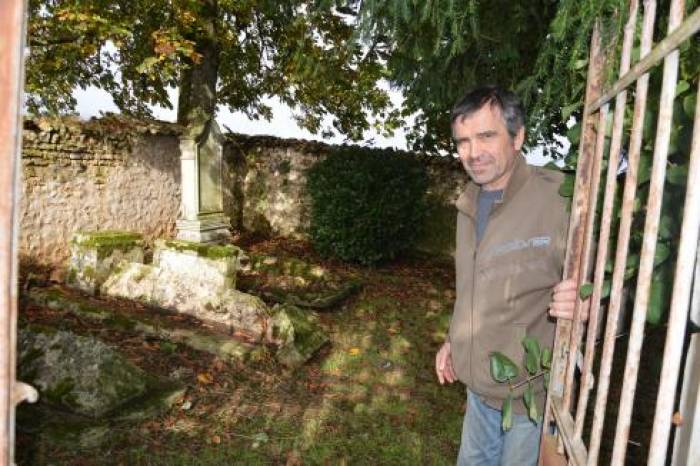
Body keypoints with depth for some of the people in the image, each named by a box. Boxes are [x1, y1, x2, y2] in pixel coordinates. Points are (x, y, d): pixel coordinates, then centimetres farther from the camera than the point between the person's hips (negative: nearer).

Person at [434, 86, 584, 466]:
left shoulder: (558, 202, -23)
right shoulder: (469, 205, 3)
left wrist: (582, 305, -38)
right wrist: (454, 340, 15)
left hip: (534, 392, -7)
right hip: (480, 386, 7)